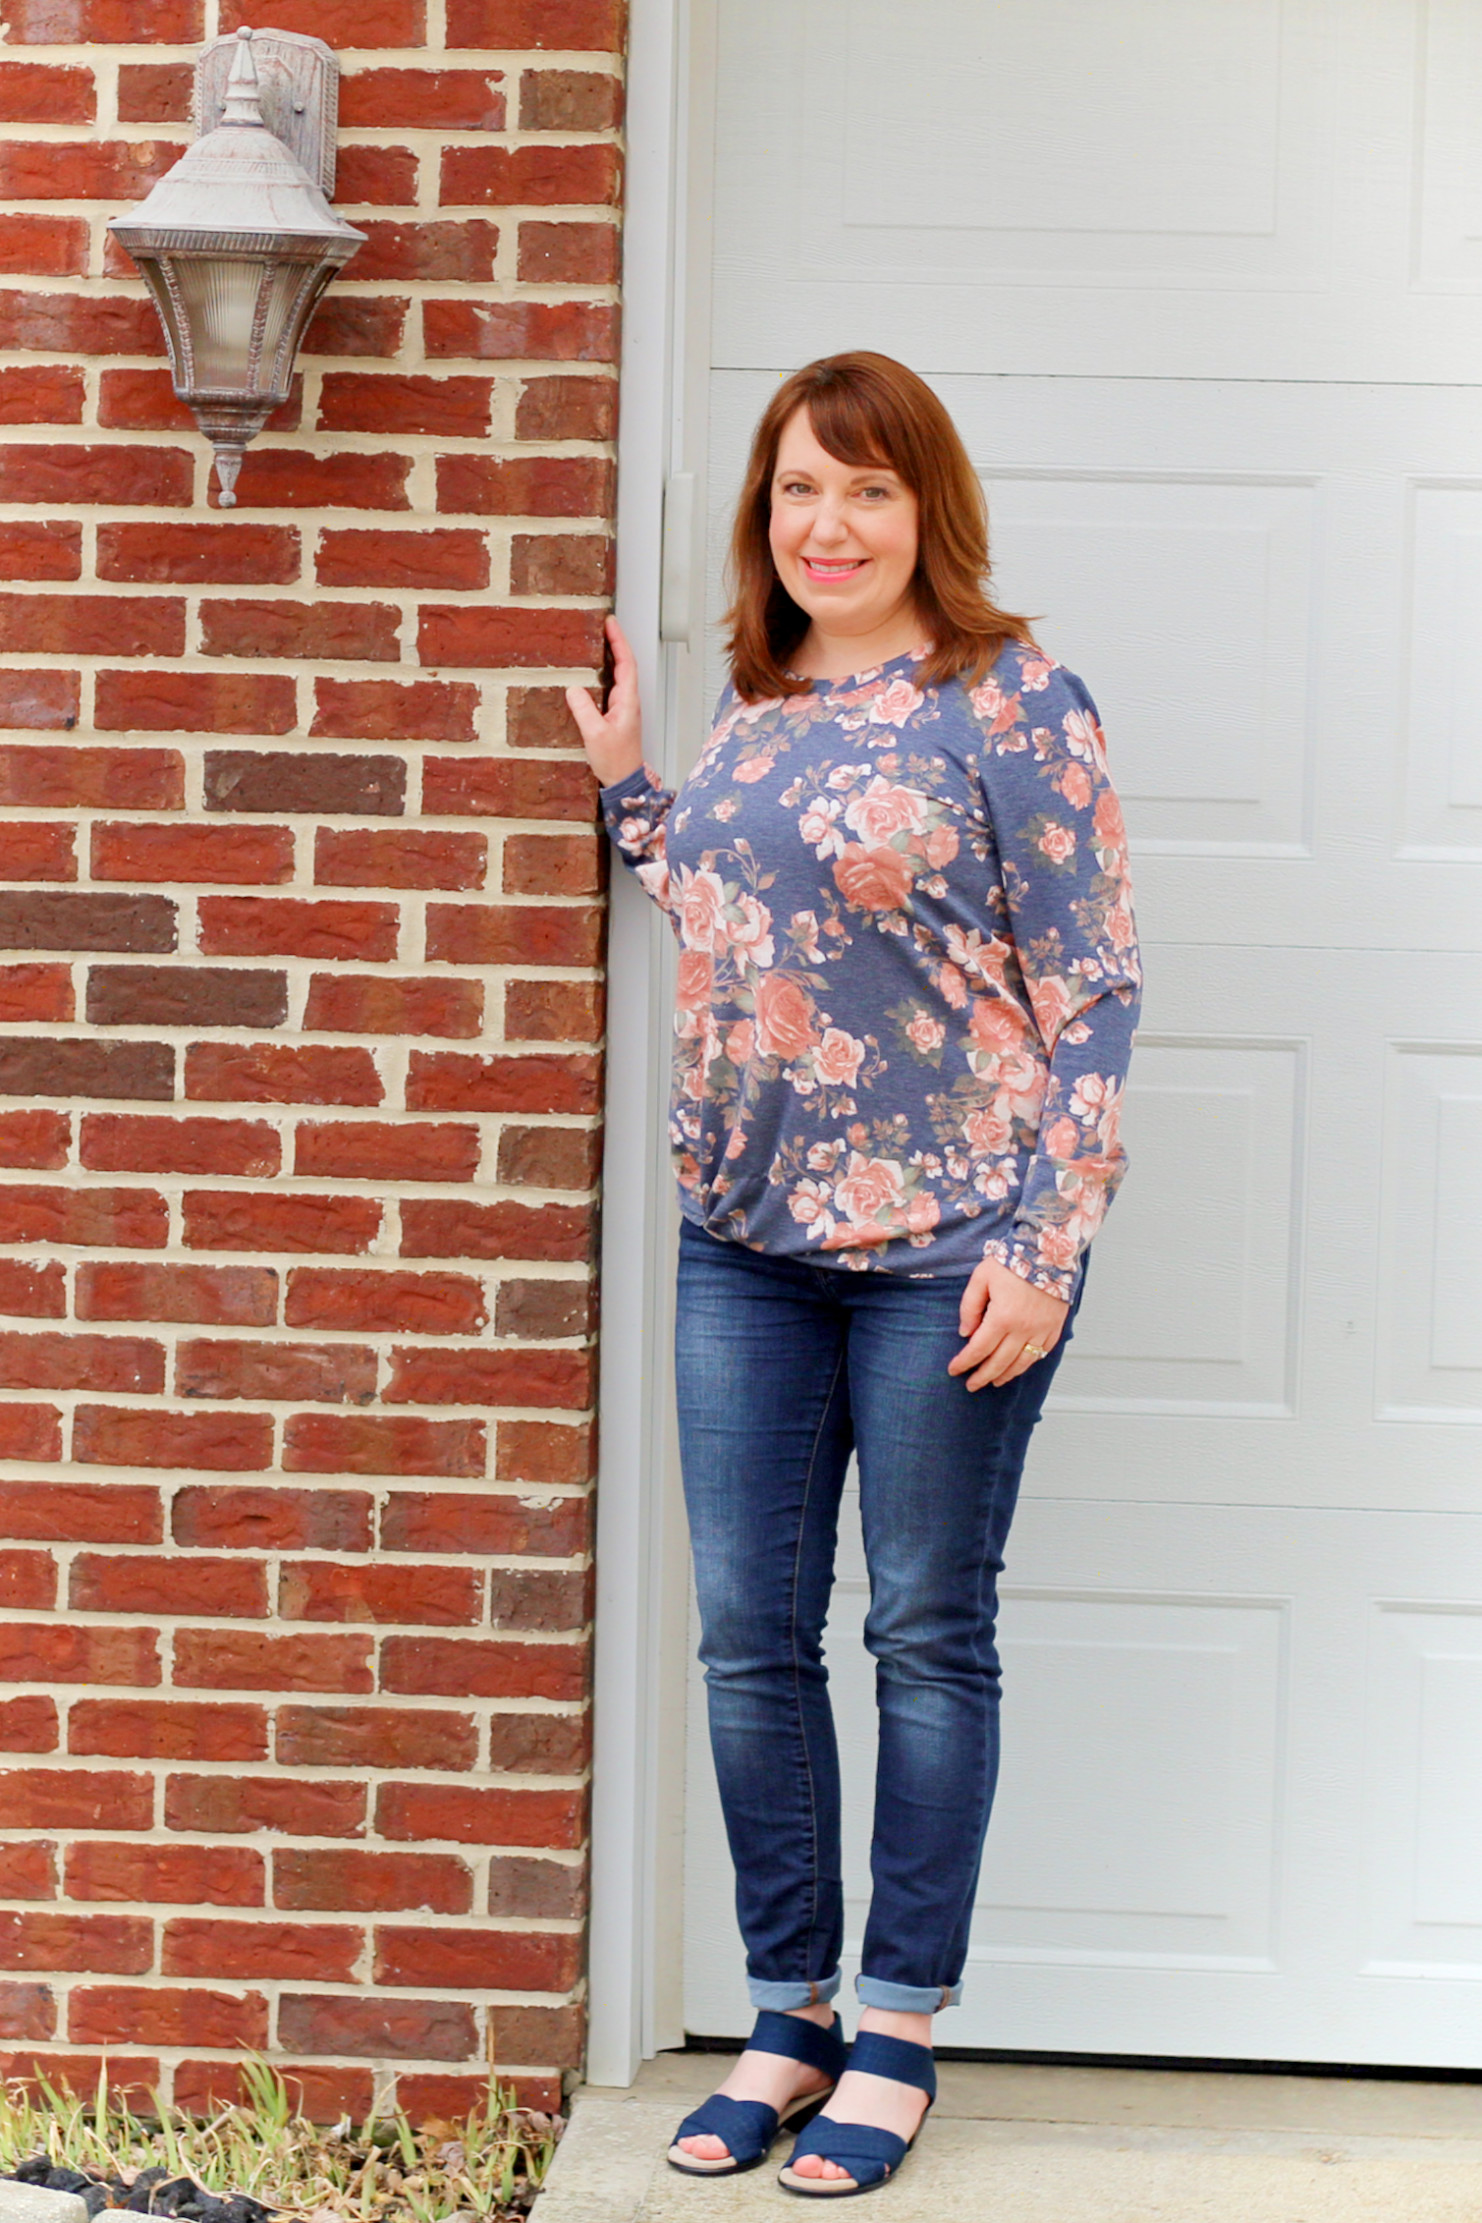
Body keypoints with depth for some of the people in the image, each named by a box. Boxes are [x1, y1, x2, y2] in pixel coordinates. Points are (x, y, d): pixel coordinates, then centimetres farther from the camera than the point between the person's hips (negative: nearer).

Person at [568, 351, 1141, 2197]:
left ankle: (897, 2032, 17)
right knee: (748, 1637, 8)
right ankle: (788, 2017, 22)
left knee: (928, 1635, 5)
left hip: (950, 1239, -6)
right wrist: (624, 778, 17)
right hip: (745, 1235, 6)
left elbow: (1091, 990, -9)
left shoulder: (1006, 697, -7)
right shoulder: (751, 704, 12)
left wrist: (1043, 1246, -14)